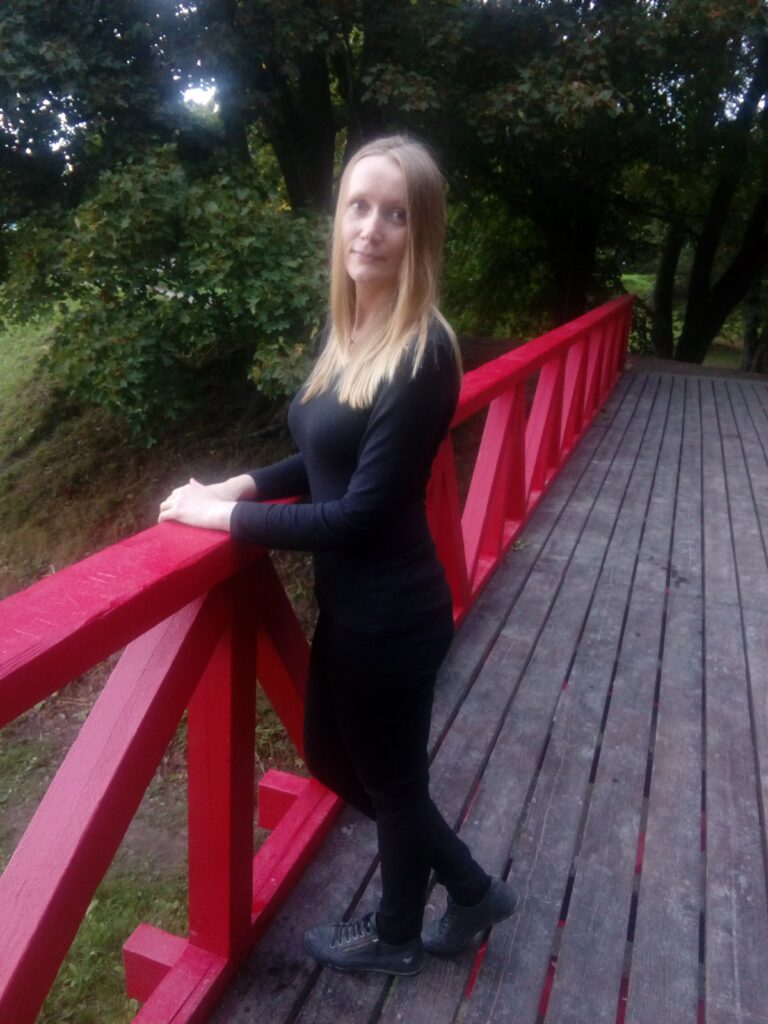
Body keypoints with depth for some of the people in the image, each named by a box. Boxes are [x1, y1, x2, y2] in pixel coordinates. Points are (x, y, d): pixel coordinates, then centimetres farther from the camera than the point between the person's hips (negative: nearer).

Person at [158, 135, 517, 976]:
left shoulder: (423, 353, -24)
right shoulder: (347, 328, 3)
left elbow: (362, 513, -24)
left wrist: (225, 516, -16)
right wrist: (245, 483, 0)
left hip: (391, 616, -9)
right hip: (351, 603, 9)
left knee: (392, 781, 16)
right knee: (332, 758, 26)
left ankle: (395, 938, 49)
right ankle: (473, 890, 46)